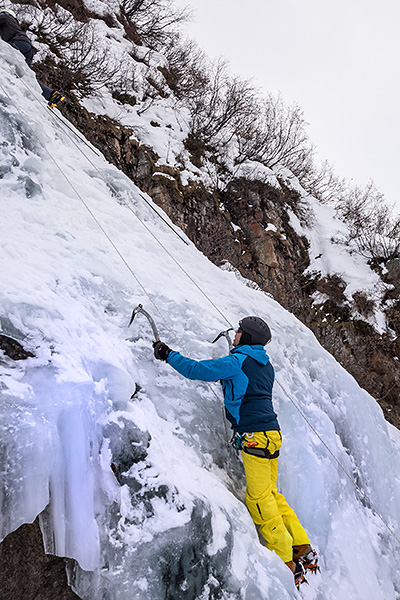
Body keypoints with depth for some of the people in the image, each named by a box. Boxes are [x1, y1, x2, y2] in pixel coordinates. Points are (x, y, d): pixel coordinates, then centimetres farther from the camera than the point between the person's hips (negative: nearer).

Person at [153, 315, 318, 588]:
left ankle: (288, 564, 7)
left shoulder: (236, 362, -10)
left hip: (255, 436, -9)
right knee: (270, 494, 17)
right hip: (271, 433, 9)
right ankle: (303, 550, 22)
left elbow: (196, 369, -10)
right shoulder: (265, 365, 16)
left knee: (260, 498, 0)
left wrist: (168, 354, 3)